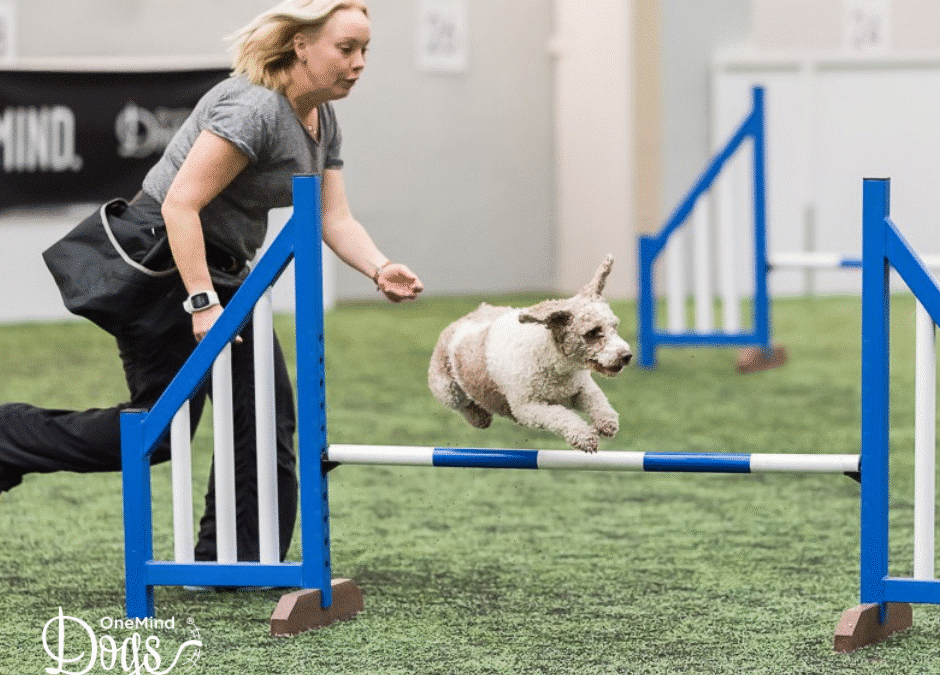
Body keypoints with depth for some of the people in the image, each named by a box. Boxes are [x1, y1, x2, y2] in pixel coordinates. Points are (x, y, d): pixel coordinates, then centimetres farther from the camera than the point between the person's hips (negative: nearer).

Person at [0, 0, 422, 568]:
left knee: (266, 412, 3)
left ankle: (239, 563, 9)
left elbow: (336, 219, 3)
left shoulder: (323, 122, 6)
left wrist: (381, 269, -16)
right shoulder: (253, 107, -24)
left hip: (222, 266, 10)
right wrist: (202, 303, -30)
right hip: (161, 261, -10)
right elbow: (180, 205, -28)